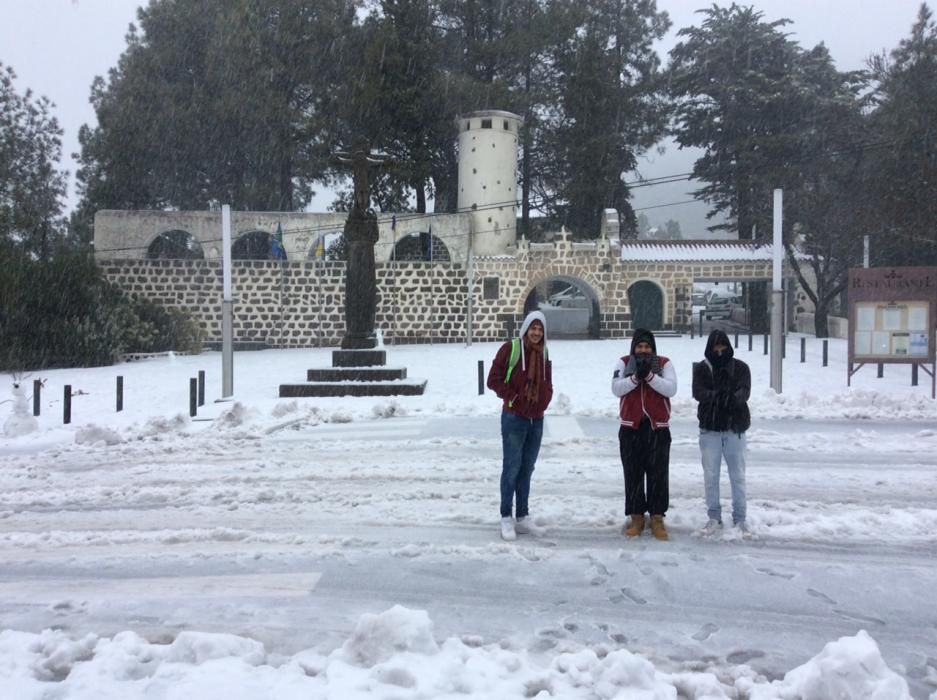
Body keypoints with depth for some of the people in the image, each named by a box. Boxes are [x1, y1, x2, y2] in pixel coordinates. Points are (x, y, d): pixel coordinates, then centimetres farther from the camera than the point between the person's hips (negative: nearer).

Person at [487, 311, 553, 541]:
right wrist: (512, 397, -12)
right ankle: (506, 518, 2)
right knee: (512, 467, -4)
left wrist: (544, 401, 4)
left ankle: (523, 517, 18)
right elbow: (493, 379, -8)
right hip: (514, 418, -6)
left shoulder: (543, 353, 10)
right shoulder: (510, 348, -8)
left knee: (526, 469, 11)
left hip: (536, 420, 6)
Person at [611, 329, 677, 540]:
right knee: (633, 474, 6)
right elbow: (616, 388, -8)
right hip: (631, 428, 1)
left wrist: (649, 375, -23)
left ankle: (657, 518, 9)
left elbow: (671, 388, -12)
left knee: (658, 474, 1)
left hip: (658, 428, -1)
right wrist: (636, 376, -22)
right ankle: (636, 517, 14)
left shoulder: (664, 364, 3)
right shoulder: (624, 363, 5)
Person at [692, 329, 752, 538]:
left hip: (735, 429, 0)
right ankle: (714, 518, 18)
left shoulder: (740, 368, 2)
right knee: (710, 476, 7)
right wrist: (715, 396, -32)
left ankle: (740, 519, 16)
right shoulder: (701, 368, 2)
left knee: (738, 476, 6)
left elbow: (745, 391, -12)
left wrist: (734, 398, -35)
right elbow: (698, 392, -13)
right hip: (709, 429, 0)